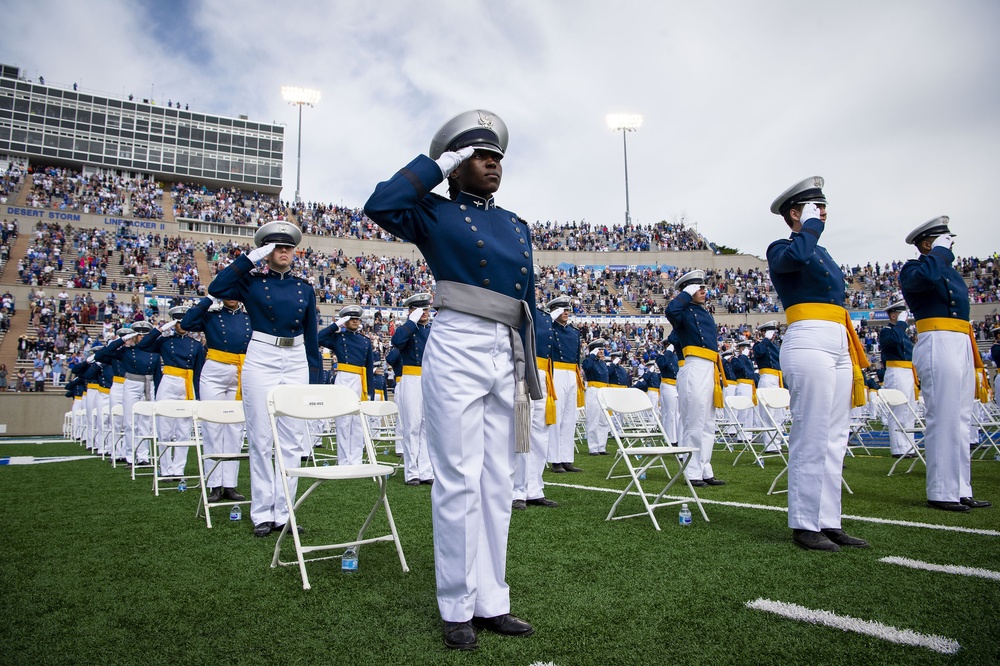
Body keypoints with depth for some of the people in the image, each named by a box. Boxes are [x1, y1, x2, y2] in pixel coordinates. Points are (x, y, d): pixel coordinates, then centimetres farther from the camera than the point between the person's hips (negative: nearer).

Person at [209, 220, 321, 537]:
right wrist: (249, 258, -11)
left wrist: (315, 377, 8)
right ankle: (262, 514, 10)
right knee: (261, 439, 1)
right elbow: (216, 288, -15)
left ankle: (283, 511, 11)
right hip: (261, 360, -3)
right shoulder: (252, 281, 4)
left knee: (293, 439, 2)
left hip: (297, 363, 3)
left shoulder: (304, 289, 12)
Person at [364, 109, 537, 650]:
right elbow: (381, 205, -16)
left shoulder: (516, 226, 19)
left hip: (506, 359, 6)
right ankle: (458, 609, 11)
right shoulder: (437, 215, 4)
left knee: (497, 482, 9)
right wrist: (437, 164, -4)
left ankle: (492, 602, 21)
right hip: (457, 353, -6)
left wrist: (528, 371, 14)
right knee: (459, 481, -2)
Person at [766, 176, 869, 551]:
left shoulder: (821, 253, 24)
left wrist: (854, 362, 21)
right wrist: (812, 223, -8)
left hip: (838, 346, 9)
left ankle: (828, 522, 14)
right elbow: (797, 256, -28)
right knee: (811, 439, -8)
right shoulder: (781, 249, -1)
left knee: (834, 440, 8)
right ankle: (805, 525, 0)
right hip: (809, 344, -9)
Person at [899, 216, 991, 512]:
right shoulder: (913, 268, -2)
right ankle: (942, 493, -5)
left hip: (962, 345, 9)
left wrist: (977, 364, 20)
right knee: (943, 418, -9)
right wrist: (940, 251, -10)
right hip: (938, 345, -9)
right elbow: (924, 277, -30)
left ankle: (961, 490, 14)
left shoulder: (950, 271, 24)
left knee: (961, 420, 9)